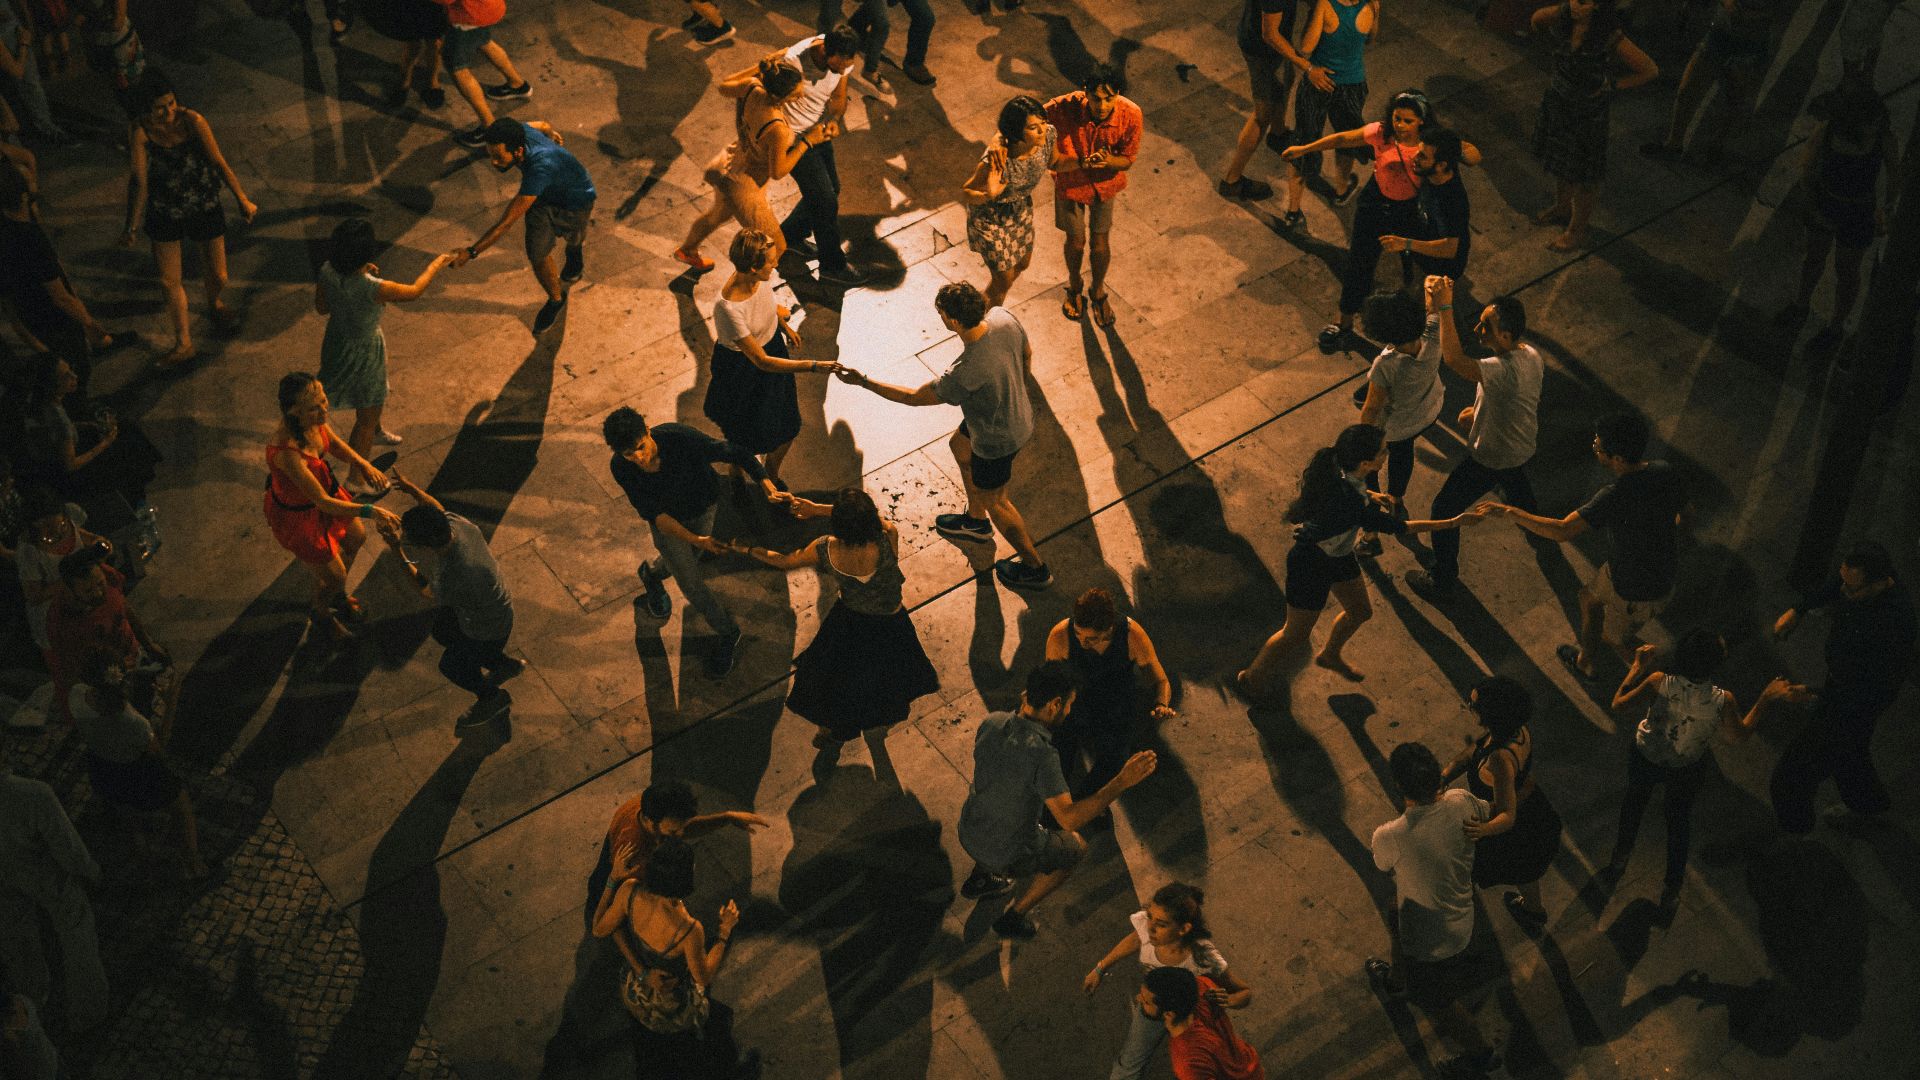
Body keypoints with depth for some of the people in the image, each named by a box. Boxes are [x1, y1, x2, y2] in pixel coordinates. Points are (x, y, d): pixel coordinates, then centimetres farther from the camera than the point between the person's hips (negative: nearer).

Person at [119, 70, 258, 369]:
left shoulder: (191, 121, -22)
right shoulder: (140, 132, -20)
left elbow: (219, 162, -16)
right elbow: (139, 180, -19)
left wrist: (243, 200, -16)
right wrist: (132, 227, -21)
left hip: (204, 207, 0)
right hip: (164, 213, 1)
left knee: (218, 277, 9)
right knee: (169, 282, 8)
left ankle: (213, 303, 48)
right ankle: (183, 344, 27)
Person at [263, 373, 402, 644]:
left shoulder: (315, 420, -20)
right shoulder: (287, 451, -43)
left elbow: (333, 443, 3)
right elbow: (323, 502, -36)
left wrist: (362, 463, -13)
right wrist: (369, 511, -36)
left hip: (324, 487, 8)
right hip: (297, 514, -8)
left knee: (356, 538, 29)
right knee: (335, 577, 11)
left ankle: (337, 593, 59)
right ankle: (319, 611, 48)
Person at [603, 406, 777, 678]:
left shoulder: (681, 438, -39)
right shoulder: (620, 468, -30)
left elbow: (736, 453, -32)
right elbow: (653, 513, -26)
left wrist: (765, 482, -48)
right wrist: (694, 540, -38)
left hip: (703, 509, 0)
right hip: (667, 521, 0)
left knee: (682, 564, 24)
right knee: (692, 584, 3)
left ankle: (652, 574, 60)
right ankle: (728, 634, 28)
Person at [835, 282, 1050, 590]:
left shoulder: (965, 374, -41)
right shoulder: (1003, 317, -22)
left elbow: (913, 397, -25)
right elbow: (1027, 353, 0)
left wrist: (863, 382, -15)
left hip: (996, 441, -8)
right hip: (1020, 414, 8)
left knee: (993, 500, 19)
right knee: (960, 448, 34)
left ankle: (1035, 567, 41)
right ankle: (977, 522, 58)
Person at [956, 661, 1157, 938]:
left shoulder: (991, 722, -15)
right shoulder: (1040, 754, -35)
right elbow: (1069, 818, -36)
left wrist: (1023, 704, 8)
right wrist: (1122, 781, -37)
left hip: (968, 834, 6)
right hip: (1008, 854, -6)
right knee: (1075, 847, 22)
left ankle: (980, 878, 39)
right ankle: (1013, 918, 25)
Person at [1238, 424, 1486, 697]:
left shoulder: (1337, 466, -18)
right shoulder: (1349, 502, -42)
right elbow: (1396, 527, -31)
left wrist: (1369, 497, -4)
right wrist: (1455, 522, -25)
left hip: (1338, 554, 8)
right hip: (1311, 566, -8)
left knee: (1360, 611, 27)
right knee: (1295, 635, 13)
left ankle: (1329, 655, 55)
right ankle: (1252, 679, 37)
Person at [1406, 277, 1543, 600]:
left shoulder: (1503, 370, -43)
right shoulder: (1532, 355, -13)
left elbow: (1454, 359, -57)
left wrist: (1444, 308, -54)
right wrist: (1479, 410, 10)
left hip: (1491, 459, -8)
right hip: (1523, 447, 8)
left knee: (1443, 511, 8)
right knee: (1515, 479, 42)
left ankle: (1443, 582, 22)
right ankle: (1532, 515, 73)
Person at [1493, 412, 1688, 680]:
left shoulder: (1616, 497, -37)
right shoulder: (1667, 473, -15)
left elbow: (1562, 531, -38)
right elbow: (1682, 512, 4)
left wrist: (1512, 513, -27)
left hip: (1637, 594, -7)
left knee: (1614, 637, 24)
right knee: (1589, 597, 30)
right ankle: (1585, 662, 54)